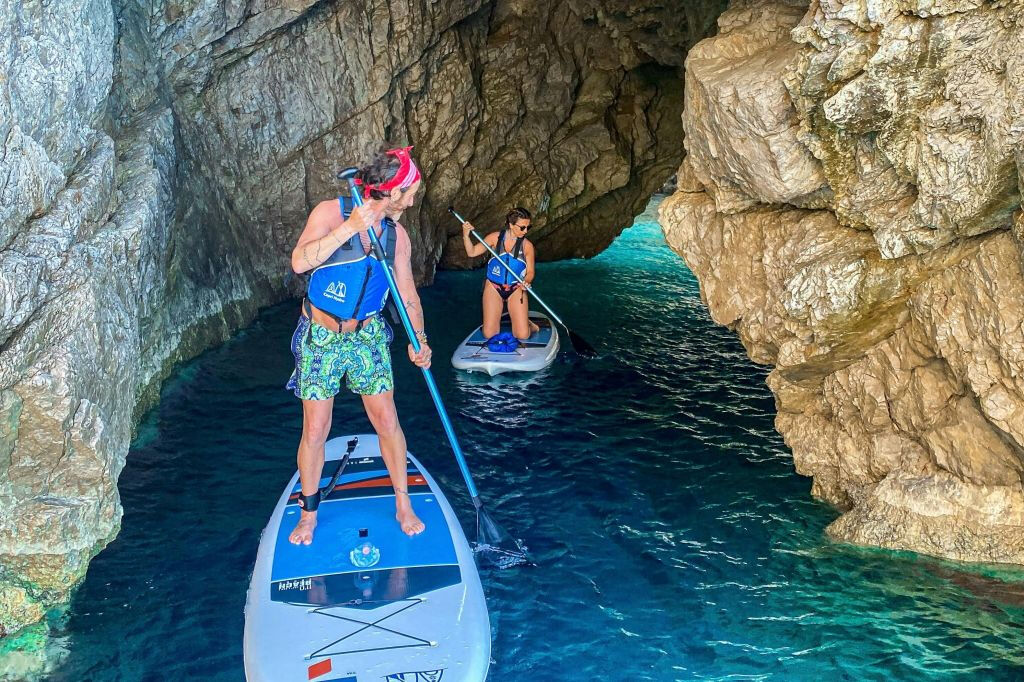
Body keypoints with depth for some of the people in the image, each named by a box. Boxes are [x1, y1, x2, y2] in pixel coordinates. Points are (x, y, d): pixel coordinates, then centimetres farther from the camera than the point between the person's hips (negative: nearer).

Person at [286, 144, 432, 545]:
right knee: (315, 430, 2)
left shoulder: (397, 235, 0)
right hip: (320, 338, -3)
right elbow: (299, 262, -28)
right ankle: (308, 514, 22)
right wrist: (349, 228, -33)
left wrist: (419, 341, -6)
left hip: (368, 336, 3)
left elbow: (408, 295, 5)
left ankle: (403, 506, 22)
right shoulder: (330, 212, -13)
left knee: (387, 421, 4)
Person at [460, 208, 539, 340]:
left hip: (516, 290, 0)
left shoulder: (527, 246, -4)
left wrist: (526, 281, -21)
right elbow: (472, 252, -1)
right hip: (493, 288, 0)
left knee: (522, 335, -13)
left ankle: (526, 323, 23)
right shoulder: (495, 237, -4)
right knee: (489, 334, -5)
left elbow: (530, 272, 1)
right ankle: (497, 319, 29)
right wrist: (466, 236, -17)